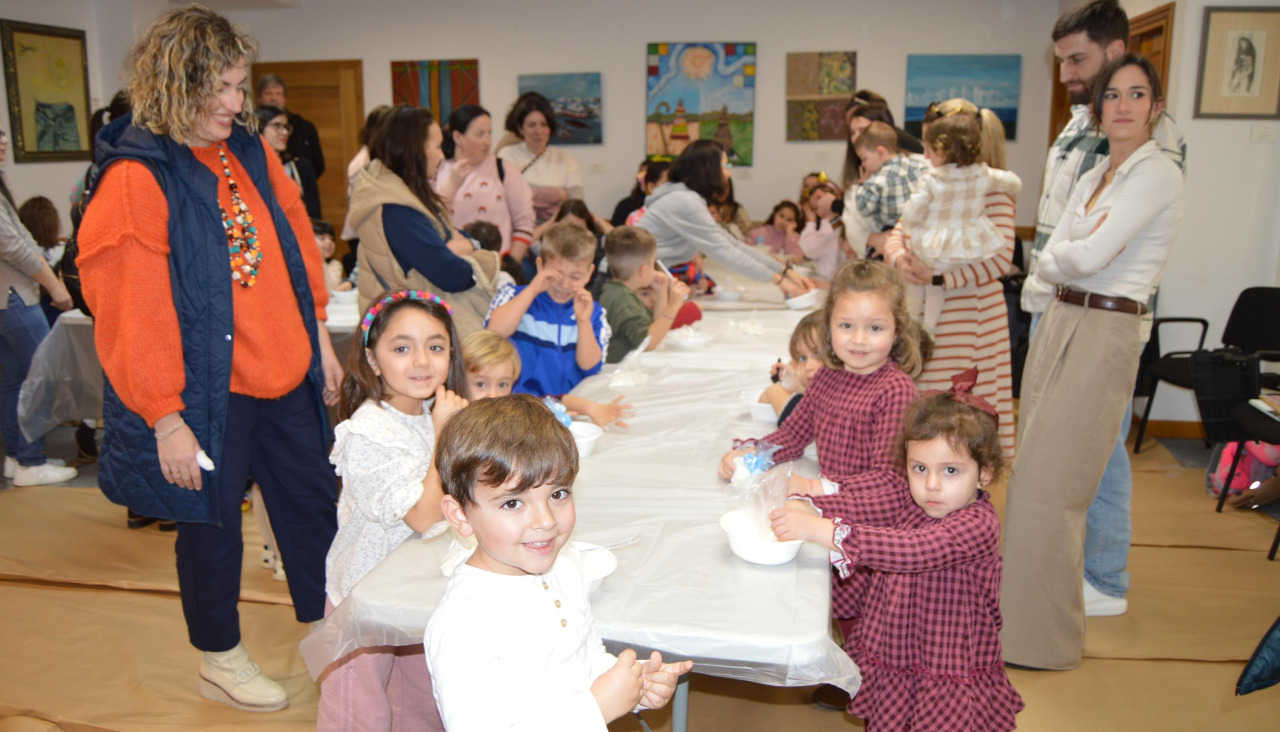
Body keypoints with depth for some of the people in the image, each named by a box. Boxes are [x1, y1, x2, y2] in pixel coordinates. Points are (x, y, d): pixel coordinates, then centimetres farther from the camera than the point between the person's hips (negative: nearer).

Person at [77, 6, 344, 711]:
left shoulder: (252, 152, 4)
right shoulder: (135, 180, -15)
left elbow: (296, 249, 13)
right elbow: (132, 315, -16)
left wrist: (318, 337, 13)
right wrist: (166, 419, -15)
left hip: (286, 377, 6)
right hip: (207, 393, -6)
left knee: (312, 502, 16)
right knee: (212, 524, 12)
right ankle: (220, 660, 35)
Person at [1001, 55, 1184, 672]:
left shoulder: (1158, 174, -10)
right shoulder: (1091, 179, 16)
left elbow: (1091, 256, -19)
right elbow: (1046, 262, 10)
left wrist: (1063, 253, -1)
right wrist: (1064, 256, -8)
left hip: (1106, 333, -8)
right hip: (1059, 324, 8)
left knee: (1049, 486, -5)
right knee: (1033, 475, 12)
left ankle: (1044, 637, 10)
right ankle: (1026, 605, 27)